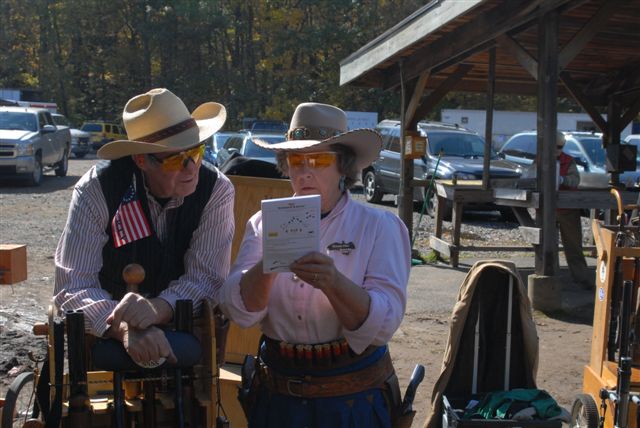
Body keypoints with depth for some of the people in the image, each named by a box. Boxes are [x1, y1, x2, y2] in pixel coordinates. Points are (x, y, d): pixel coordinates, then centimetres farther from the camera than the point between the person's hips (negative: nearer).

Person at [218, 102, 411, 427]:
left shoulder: (381, 227, -7)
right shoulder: (264, 224, 1)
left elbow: (383, 324, -17)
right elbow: (239, 311, -9)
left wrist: (334, 283, -34)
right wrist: (267, 266, -28)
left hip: (352, 399, -2)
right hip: (277, 396, 2)